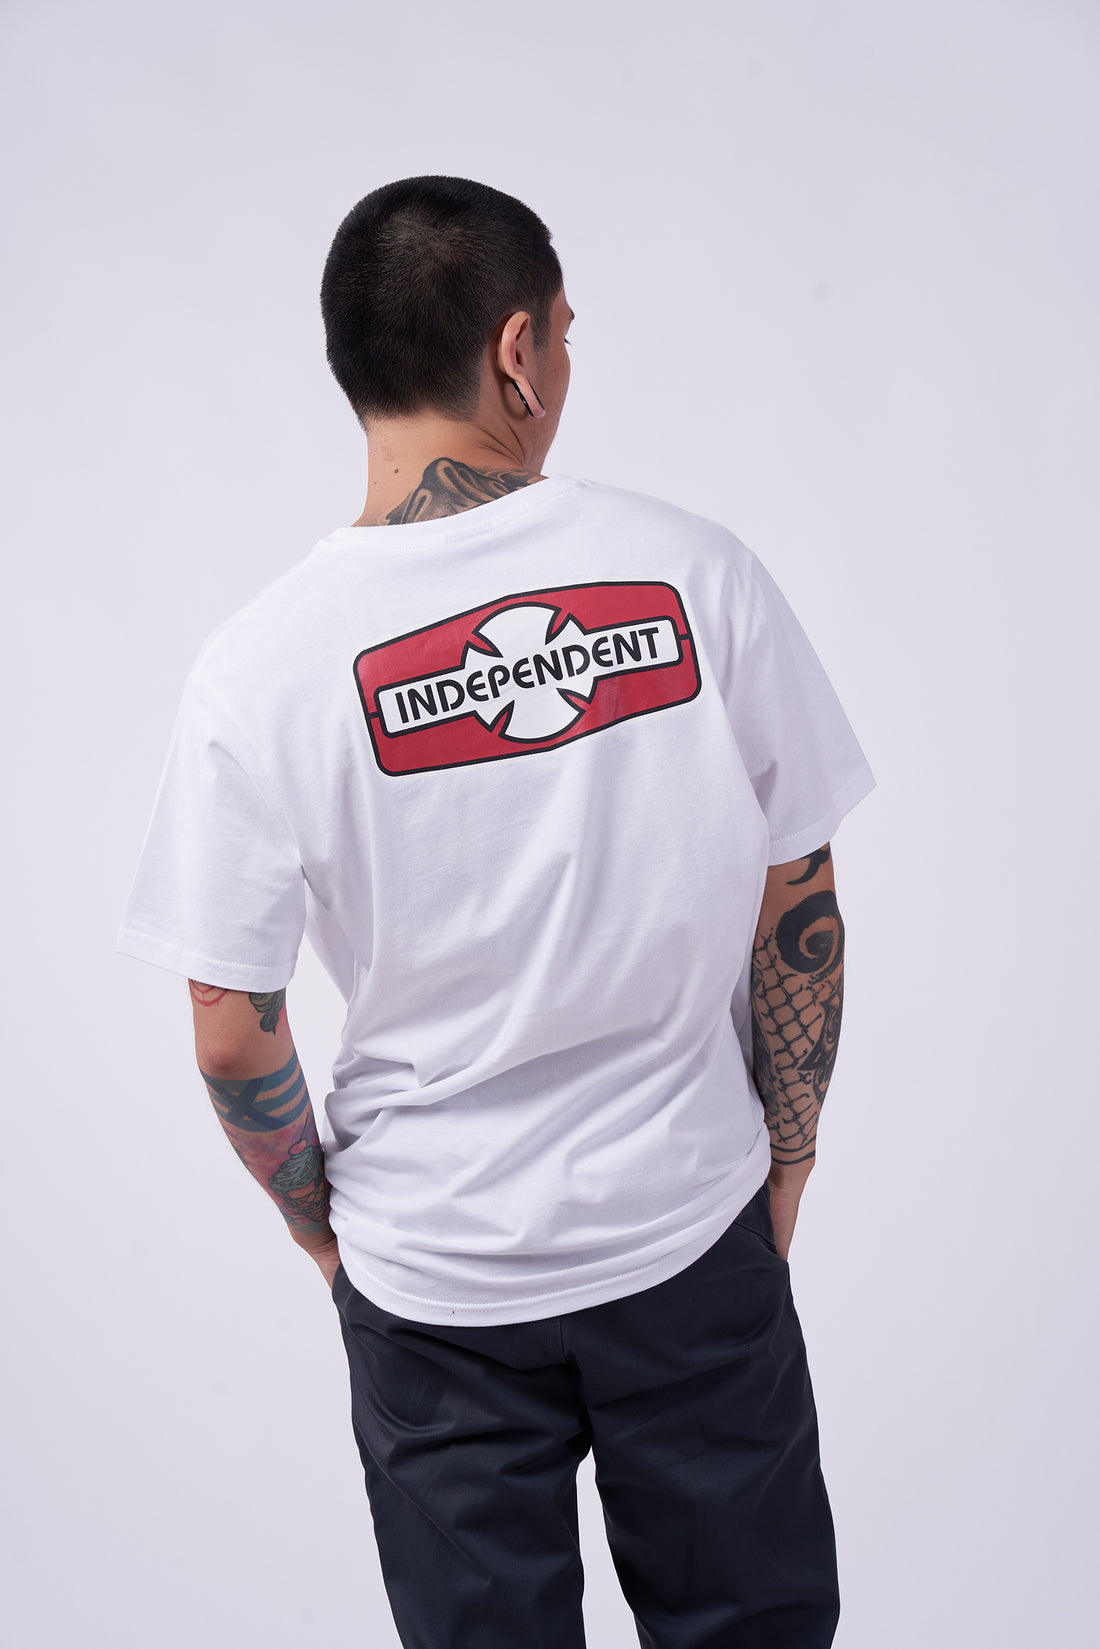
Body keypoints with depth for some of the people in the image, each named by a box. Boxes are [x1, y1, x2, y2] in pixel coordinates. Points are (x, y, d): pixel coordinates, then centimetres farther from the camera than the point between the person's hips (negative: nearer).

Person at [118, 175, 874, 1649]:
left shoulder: (262, 667, -15)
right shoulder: (696, 573, -13)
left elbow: (234, 1038, -10)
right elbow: (800, 909, -6)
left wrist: (319, 1220, 9)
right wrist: (784, 1163, 8)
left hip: (434, 1267, 0)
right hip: (692, 1225, 1)